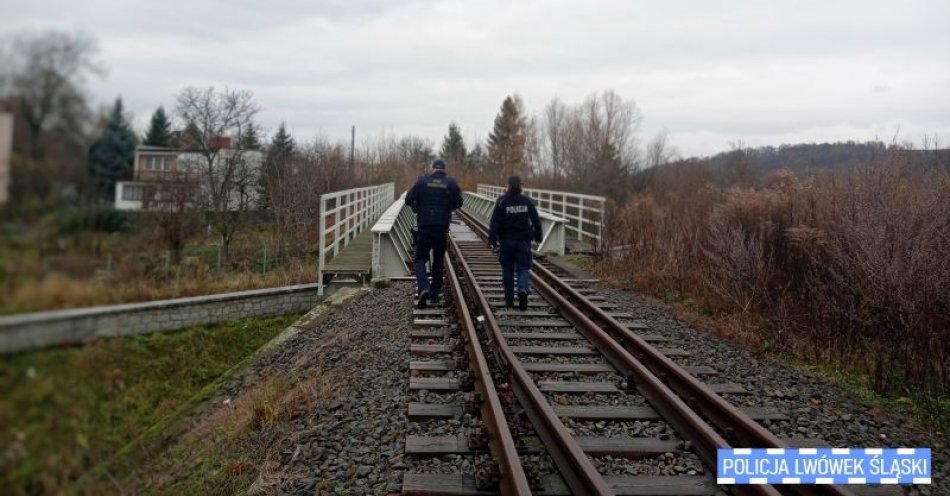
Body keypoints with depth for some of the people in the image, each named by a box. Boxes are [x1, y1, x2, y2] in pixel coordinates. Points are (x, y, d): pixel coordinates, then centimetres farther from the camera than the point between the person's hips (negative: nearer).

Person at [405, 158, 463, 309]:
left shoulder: (423, 181, -2)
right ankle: (435, 294, 16)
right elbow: (458, 203, 4)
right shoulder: (451, 183, 0)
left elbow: (409, 199, -3)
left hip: (424, 226, -1)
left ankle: (423, 287, -20)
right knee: (438, 260, 14)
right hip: (442, 228, 2)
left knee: (420, 258, 5)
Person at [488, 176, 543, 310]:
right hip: (524, 240, 1)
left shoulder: (502, 202, -5)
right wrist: (538, 236, 18)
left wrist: (492, 239, -6)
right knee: (524, 267, 5)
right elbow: (536, 221, 7)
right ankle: (523, 289, -23)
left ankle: (509, 299, 13)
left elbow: (495, 222, -9)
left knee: (507, 269, 9)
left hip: (507, 240, -1)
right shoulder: (527, 202, 2)